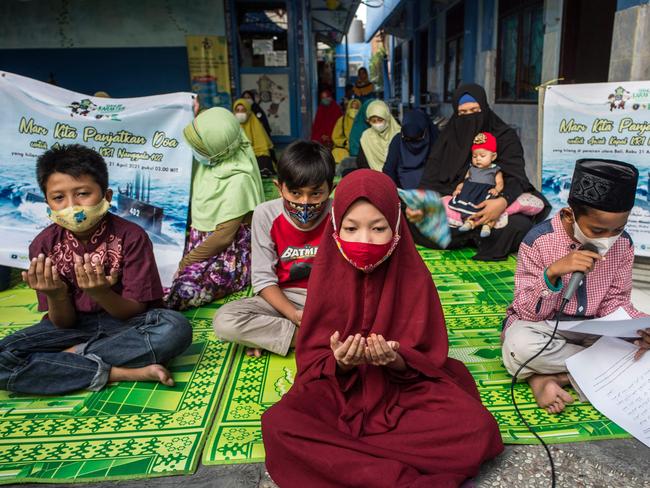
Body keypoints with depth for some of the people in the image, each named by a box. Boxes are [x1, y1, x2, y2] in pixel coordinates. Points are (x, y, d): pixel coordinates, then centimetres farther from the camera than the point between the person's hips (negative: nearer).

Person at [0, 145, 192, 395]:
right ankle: (118, 372, -23)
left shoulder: (131, 236, -16)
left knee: (176, 328, -33)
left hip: (123, 322, -2)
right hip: (75, 325, 2)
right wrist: (57, 297, -28)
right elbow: (64, 323, -6)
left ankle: (72, 356, -18)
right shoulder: (44, 245, -9)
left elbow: (134, 311, -15)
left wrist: (101, 293, -35)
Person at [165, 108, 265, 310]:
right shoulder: (205, 161, 0)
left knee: (185, 289, -29)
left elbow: (224, 237, -20)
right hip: (198, 239, 8)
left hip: (228, 252, -7)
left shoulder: (238, 180, -21)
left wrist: (185, 262, -13)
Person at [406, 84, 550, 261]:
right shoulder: (448, 138, 5)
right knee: (417, 223, -27)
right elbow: (431, 178, -3)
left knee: (519, 225, -35)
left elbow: (515, 175, -15)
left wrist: (503, 201, -38)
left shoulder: (505, 136, -1)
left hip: (491, 206, -2)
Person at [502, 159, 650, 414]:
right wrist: (552, 273, -36)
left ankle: (545, 376, -18)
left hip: (592, 330, 4)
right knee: (520, 344, -37)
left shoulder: (623, 244, -7)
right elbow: (528, 313, -17)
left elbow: (615, 302, 4)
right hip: (543, 327, -4)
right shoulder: (539, 240, -19)